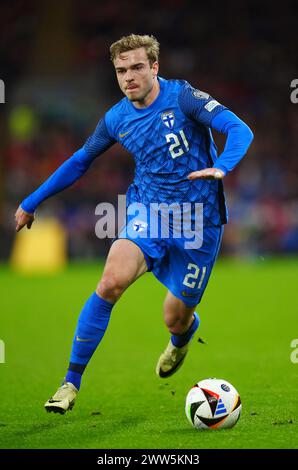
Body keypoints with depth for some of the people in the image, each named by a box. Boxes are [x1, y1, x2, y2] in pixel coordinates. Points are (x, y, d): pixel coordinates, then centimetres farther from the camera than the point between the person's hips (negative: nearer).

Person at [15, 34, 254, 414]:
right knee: (112, 280, -25)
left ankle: (185, 333, 47)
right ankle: (71, 381, -15)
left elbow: (240, 130, -20)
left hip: (199, 222, -2)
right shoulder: (117, 119, 1)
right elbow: (80, 161, 17)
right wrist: (31, 202, 21)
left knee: (175, 320, 3)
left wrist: (221, 167, -41)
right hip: (149, 212, 2)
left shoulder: (182, 97, -12)